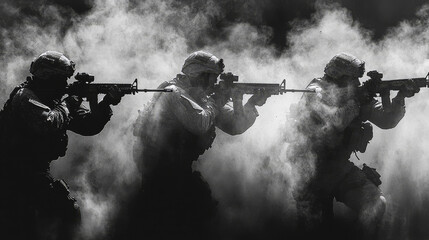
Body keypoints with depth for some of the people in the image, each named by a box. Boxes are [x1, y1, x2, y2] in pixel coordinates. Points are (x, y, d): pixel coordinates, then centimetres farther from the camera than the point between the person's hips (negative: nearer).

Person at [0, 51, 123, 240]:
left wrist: (106, 104, -9)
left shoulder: (54, 100, 11)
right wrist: (67, 105, -16)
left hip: (36, 173, 9)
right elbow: (49, 124, -33)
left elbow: (88, 125, 7)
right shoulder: (25, 97, -16)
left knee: (70, 214, 4)